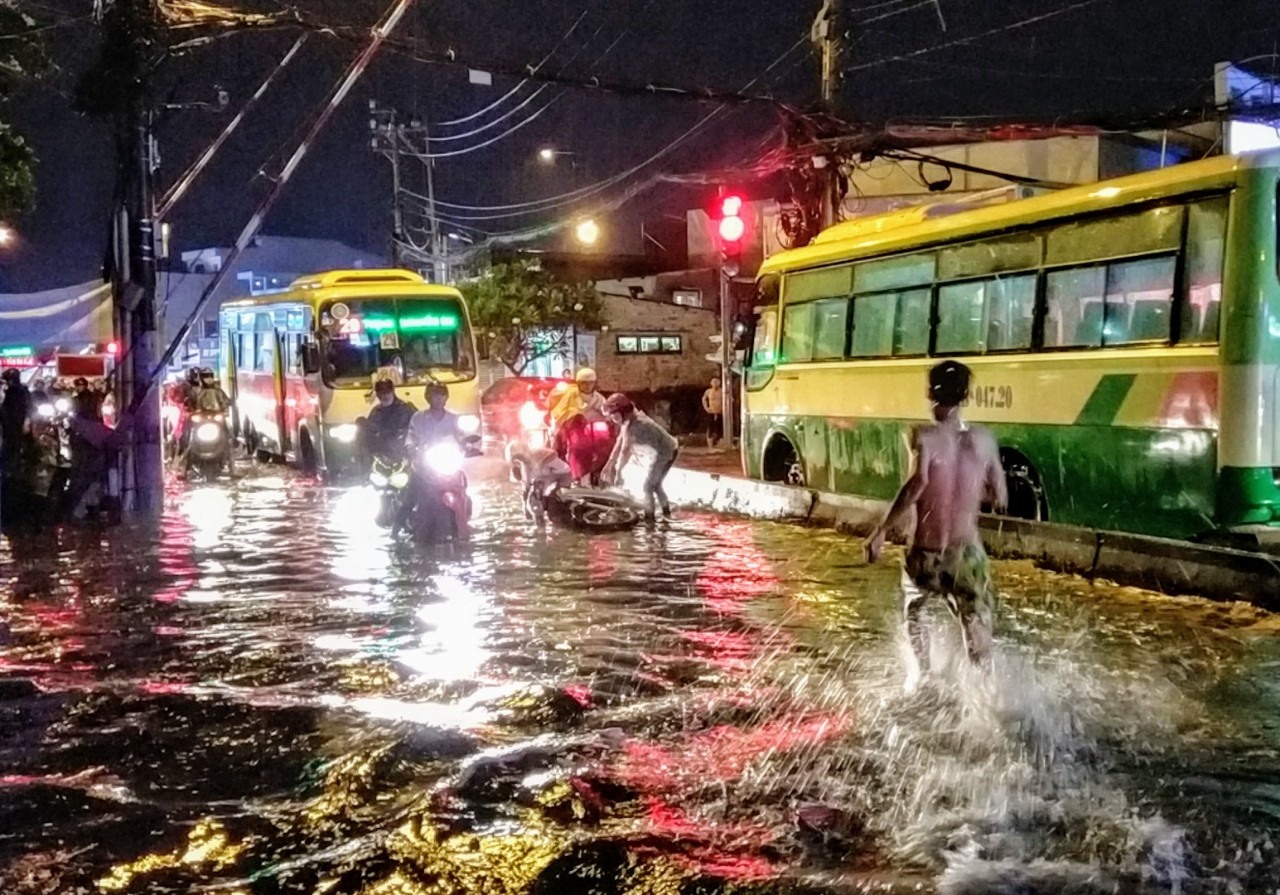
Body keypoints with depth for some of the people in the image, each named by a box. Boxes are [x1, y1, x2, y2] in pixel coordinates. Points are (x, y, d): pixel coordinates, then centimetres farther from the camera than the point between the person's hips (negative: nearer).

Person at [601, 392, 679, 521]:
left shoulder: (631, 426, -26)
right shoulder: (629, 421, 4)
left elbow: (625, 451, -21)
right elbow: (620, 443, 9)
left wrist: (618, 471, -12)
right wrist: (610, 463, 11)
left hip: (664, 453, -9)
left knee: (648, 486, 0)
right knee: (655, 484, 23)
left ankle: (649, 517, 8)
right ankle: (666, 510, 35)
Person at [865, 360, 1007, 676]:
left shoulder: (925, 436, -11)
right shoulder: (984, 440, 1)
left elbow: (917, 483, -29)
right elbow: (999, 498, 9)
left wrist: (881, 530, -22)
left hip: (927, 553, -1)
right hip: (968, 553, 2)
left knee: (913, 612, 27)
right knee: (977, 629, 10)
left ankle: (921, 673, 26)